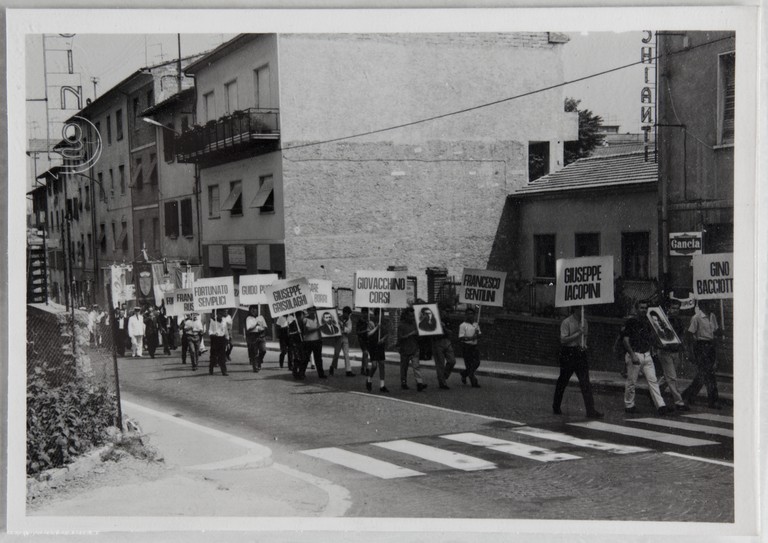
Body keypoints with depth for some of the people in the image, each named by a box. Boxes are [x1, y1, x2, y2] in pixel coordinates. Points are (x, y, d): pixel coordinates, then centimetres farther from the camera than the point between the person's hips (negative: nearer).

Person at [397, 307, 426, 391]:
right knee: (404, 367, 7)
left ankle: (419, 383, -19)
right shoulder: (401, 325, -5)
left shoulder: (414, 324, 12)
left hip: (414, 349, 3)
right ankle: (403, 383, 20)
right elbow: (400, 337, -14)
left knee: (416, 366, -9)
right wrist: (410, 334, -20)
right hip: (405, 350, -3)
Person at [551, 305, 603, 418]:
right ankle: (556, 407, 24)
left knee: (585, 383, -4)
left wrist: (584, 344, 4)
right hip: (568, 353, -5)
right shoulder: (566, 322, -10)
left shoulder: (584, 321, 9)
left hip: (580, 353, 5)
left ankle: (591, 410, -7)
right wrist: (578, 333, -21)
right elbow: (563, 340, -16)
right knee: (563, 381, 7)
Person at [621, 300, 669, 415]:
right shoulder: (631, 321, -7)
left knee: (653, 380, -2)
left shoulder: (648, 322, 12)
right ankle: (629, 405, 16)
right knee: (631, 382, 2)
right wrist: (633, 355, -17)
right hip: (634, 355, -5)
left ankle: (660, 405, -7)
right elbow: (625, 340, -11)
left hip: (647, 355, 5)